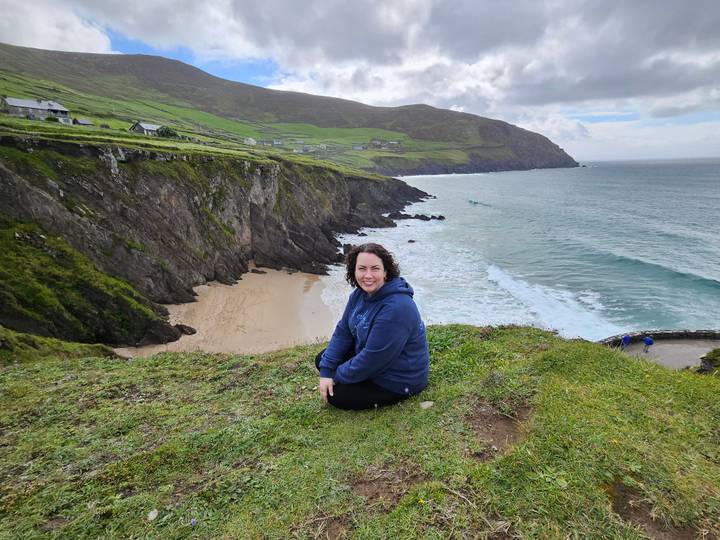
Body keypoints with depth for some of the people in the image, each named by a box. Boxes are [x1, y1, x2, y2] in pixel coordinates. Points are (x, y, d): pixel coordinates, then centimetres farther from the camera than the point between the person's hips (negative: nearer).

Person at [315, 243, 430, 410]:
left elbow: (372, 359, -29)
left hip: (398, 379, -8)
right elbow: (342, 332, -1)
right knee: (321, 360, 6)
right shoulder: (360, 293, -5)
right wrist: (326, 371, -10)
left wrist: (336, 376, -16)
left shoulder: (396, 308, -34)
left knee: (335, 395, -10)